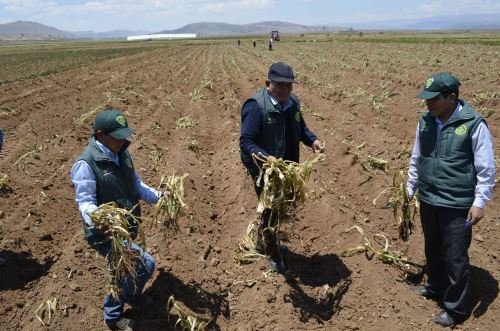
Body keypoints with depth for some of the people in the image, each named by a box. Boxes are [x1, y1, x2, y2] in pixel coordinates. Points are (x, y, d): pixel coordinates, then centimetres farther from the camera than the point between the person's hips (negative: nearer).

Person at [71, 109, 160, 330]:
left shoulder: (122, 153, 1)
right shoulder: (86, 163, -22)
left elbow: (136, 185, 12)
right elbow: (85, 202, -22)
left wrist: (159, 197, 0)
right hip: (105, 234, -8)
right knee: (145, 264, -17)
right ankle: (132, 296, 18)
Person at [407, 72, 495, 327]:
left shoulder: (473, 124, -15)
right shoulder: (426, 122, 1)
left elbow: (486, 168, -10)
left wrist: (479, 202, -13)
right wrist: (410, 188, 17)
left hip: (457, 205, -5)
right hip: (428, 200, 6)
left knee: (455, 258, 5)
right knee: (433, 250, 22)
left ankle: (455, 308, 22)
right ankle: (435, 287, 45)